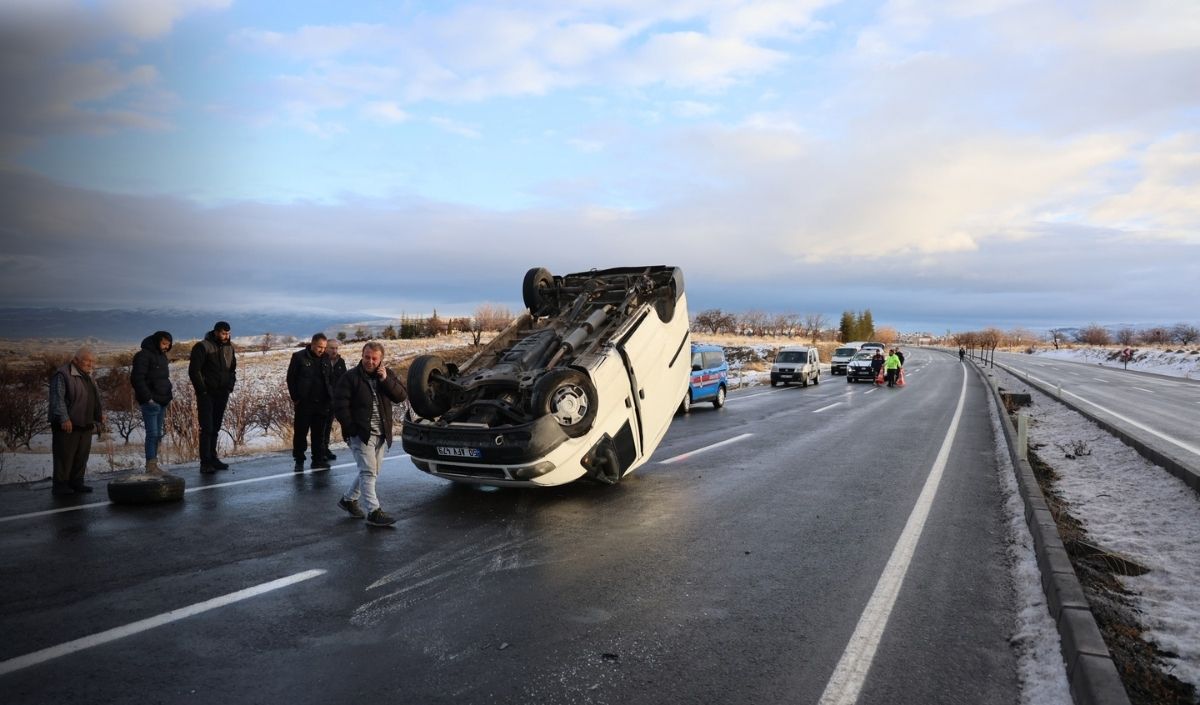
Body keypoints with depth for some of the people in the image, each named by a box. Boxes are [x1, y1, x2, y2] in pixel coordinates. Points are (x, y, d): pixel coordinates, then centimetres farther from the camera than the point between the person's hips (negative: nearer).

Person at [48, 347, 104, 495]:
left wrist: (100, 414, 24)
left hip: (85, 426, 8)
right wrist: (64, 419, -23)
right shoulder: (63, 375, -10)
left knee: (82, 456, 9)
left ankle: (76, 483, 17)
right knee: (65, 456, -3)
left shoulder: (88, 377, 17)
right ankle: (60, 485, 3)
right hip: (67, 425, -8)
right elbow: (57, 398, -17)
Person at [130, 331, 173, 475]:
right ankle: (150, 466, -6)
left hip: (161, 402, 9)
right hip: (151, 403, -9)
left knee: (158, 434, 10)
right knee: (152, 434, -9)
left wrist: (167, 398, 15)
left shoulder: (162, 356, 18)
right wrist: (148, 398, -18)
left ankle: (154, 464, 14)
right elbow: (137, 378, -16)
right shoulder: (144, 355, -10)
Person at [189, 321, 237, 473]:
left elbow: (233, 369, 21)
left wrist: (230, 385, 6)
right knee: (207, 428, -8)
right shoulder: (203, 347, -9)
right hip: (207, 394, -6)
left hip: (222, 394, 6)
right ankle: (205, 462, -7)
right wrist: (202, 390, -14)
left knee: (215, 428, 11)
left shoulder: (229, 348, 11)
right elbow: (194, 371, -12)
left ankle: (212, 458, 18)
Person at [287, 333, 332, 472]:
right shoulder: (299, 356, -5)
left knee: (319, 434, 9)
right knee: (300, 433, 3)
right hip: (304, 403, -4)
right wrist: (295, 398, -7)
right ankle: (299, 461, 12)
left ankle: (318, 460, 16)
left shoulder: (325, 359, 7)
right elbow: (291, 378, -3)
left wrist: (327, 398, 5)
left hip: (321, 403, 4)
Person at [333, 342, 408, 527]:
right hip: (361, 434, -6)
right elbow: (340, 406, -8)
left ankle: (348, 499, 34)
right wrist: (352, 430, -12)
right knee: (368, 472, -10)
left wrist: (385, 380, -17)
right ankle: (374, 512, -8)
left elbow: (402, 396, -5)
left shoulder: (388, 375, 7)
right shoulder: (350, 377, -6)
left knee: (371, 472, 15)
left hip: (381, 435, 6)